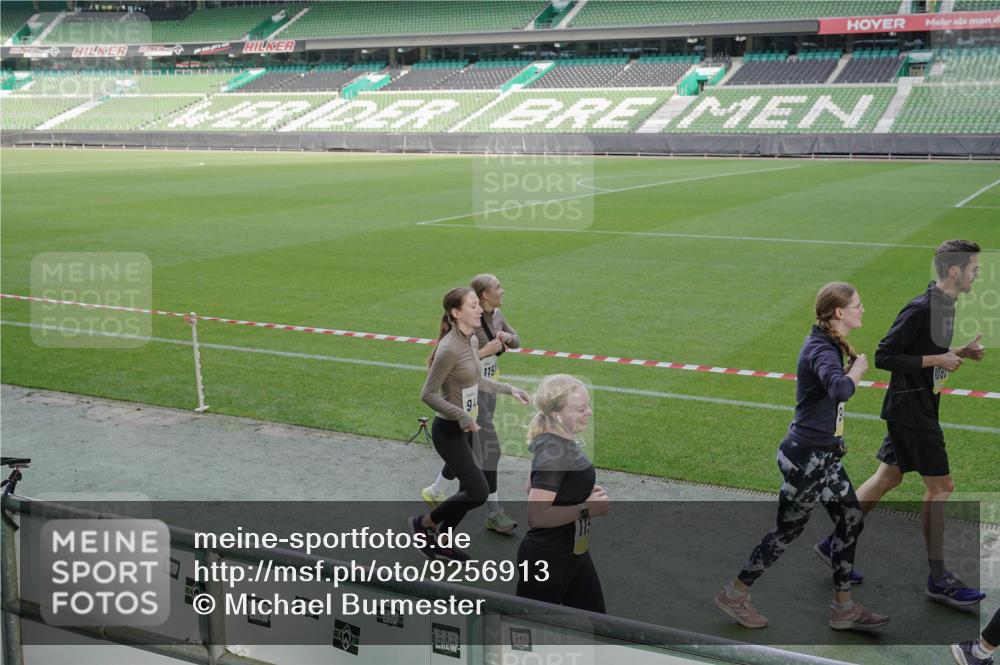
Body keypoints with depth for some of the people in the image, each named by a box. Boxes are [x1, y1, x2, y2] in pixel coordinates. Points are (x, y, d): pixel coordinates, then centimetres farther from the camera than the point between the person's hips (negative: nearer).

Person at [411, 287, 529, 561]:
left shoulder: (473, 341, 4)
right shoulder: (450, 349, -24)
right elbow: (429, 394, -21)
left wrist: (509, 389, 15)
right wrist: (461, 416, -26)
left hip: (466, 428, 9)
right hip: (449, 432, -9)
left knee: (470, 488, 15)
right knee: (479, 492, -6)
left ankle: (442, 541, 33)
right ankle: (424, 523, 14)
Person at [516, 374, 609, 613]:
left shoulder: (555, 442, 3)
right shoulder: (553, 454, -26)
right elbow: (536, 516, -31)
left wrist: (585, 493, 6)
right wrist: (586, 509, -23)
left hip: (572, 553, 10)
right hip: (546, 560, -10)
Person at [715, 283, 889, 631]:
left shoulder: (827, 344, 8)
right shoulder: (821, 350, -21)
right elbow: (841, 389, -41)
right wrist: (858, 367, -24)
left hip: (824, 455, 10)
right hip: (807, 458, -10)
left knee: (851, 520, 11)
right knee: (788, 529, 4)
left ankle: (844, 608, 21)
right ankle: (735, 594, 19)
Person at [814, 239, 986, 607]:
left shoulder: (945, 305, 9)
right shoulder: (920, 308, -21)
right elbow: (883, 356, -21)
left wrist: (959, 352, 5)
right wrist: (937, 360, -20)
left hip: (918, 408, 10)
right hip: (911, 410, -10)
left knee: (888, 476, 14)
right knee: (940, 486, -4)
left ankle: (834, 543, 23)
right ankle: (938, 579, 7)